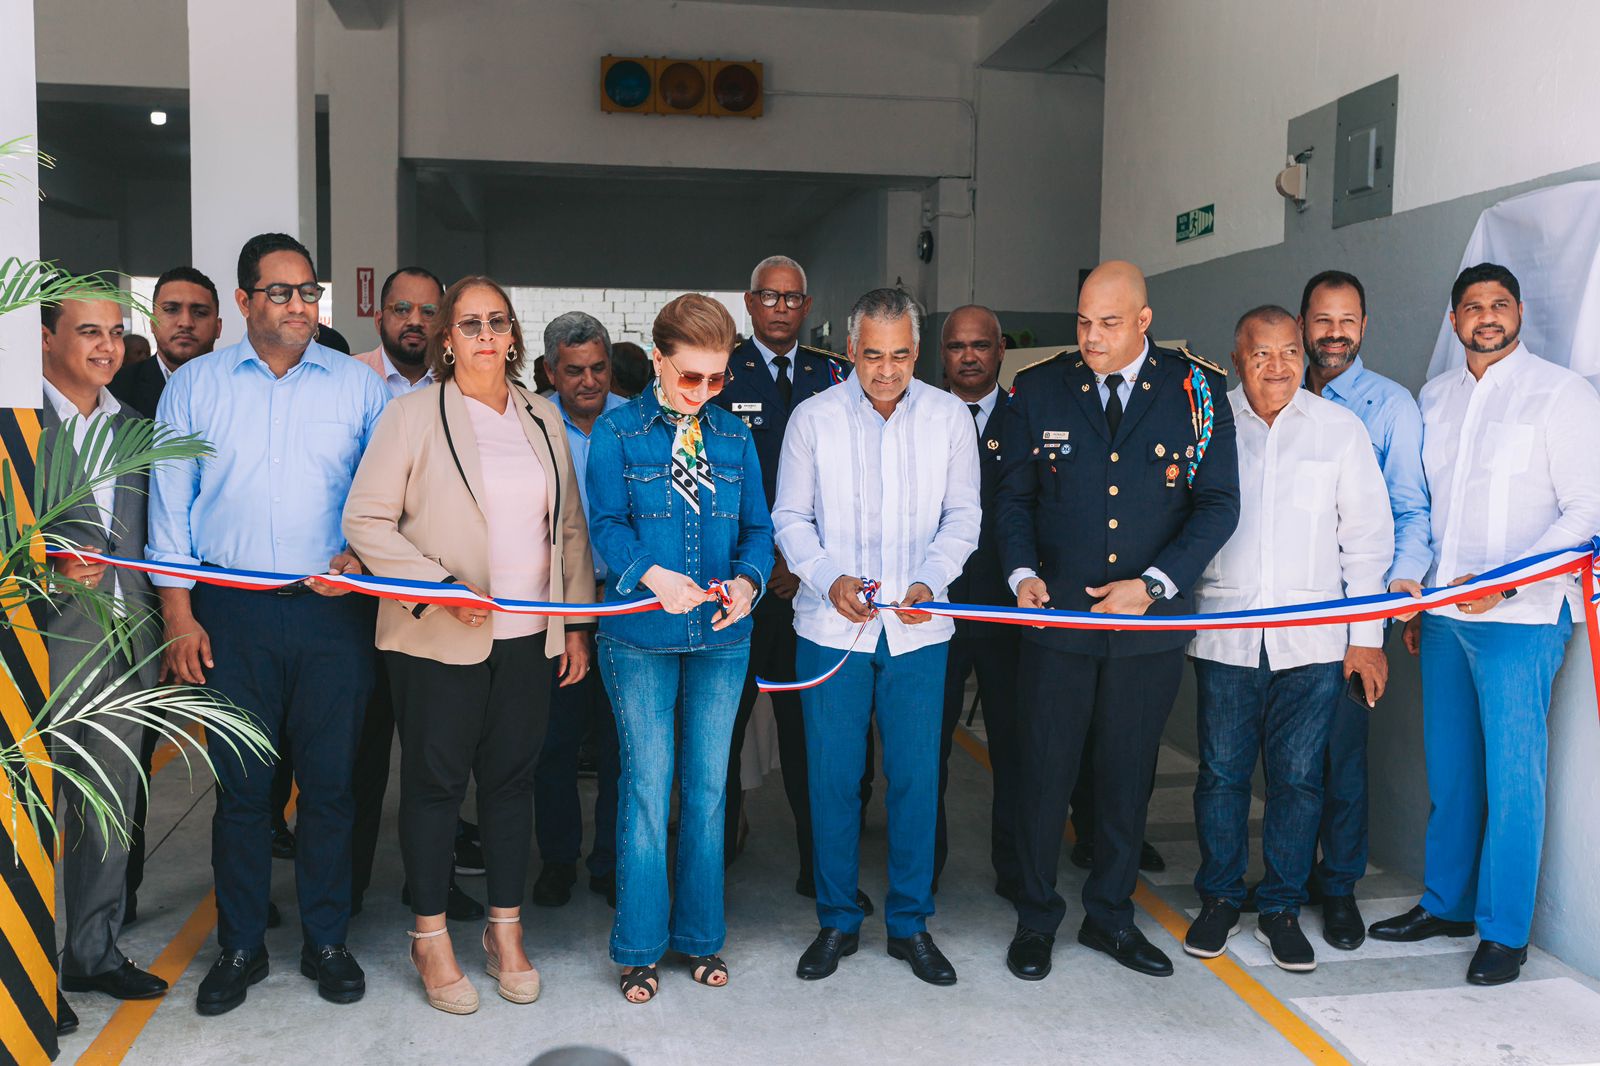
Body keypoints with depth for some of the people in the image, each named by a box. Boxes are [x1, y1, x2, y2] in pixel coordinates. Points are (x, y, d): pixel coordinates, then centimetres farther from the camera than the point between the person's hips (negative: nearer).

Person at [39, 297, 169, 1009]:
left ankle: (95, 951, 27)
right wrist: (49, 572, -21)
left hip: (125, 642, 6)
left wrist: (154, 626, 7)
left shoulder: (132, 428, 14)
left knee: (113, 805, 13)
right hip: (49, 638, -6)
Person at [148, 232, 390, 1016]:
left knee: (329, 781, 5)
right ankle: (239, 947, 20)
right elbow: (171, 505, 6)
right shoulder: (195, 385, 7)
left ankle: (326, 941, 20)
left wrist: (362, 553, -11)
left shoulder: (358, 385, 6)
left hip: (332, 609, 0)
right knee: (241, 784, 5)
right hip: (232, 612, 0)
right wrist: (178, 615, 0)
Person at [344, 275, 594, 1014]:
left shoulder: (541, 417, 10)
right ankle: (431, 939, 21)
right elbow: (366, 519, -6)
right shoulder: (413, 414, -3)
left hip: (528, 638, 4)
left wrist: (577, 622, 10)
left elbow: (569, 527, 13)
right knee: (435, 781, 5)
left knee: (512, 778, 10)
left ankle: (506, 931, 24)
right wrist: (439, 586, -16)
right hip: (438, 639, -3)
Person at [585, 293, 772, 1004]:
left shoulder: (735, 439, 8)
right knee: (646, 786, 3)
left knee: (708, 787, 11)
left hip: (722, 637, 3)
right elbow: (606, 524, -7)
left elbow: (757, 526, 5)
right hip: (640, 638, -3)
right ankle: (640, 946, 16)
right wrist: (652, 574, -25)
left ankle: (700, 935, 25)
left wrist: (747, 579, -16)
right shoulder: (616, 433, -1)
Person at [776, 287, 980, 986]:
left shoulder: (949, 416, 3)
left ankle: (910, 923, 21)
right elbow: (790, 517, 4)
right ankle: (837, 921, 21)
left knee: (916, 778, 4)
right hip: (832, 627, 0)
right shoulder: (813, 417, 1)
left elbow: (962, 515, 7)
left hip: (918, 629, 1)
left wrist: (930, 582, -9)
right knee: (833, 778, 4)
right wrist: (828, 578, -13)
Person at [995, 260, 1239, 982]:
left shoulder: (1198, 391, 0)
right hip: (1057, 616, 0)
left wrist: (1154, 583, -11)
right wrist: (1022, 573, -9)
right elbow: (1014, 496, 7)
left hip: (1151, 622, 0)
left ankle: (1110, 916, 29)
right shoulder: (1037, 389, 2)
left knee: (1128, 774, 11)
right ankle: (1036, 918, 23)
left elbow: (1218, 502, -1)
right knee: (1045, 770, 5)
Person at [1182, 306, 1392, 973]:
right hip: (1224, 635, 0)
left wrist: (1367, 635, 3)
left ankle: (1282, 908, 20)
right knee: (1222, 772, 6)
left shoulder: (1340, 428, 5)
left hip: (1314, 638, 0)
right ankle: (1219, 900, 23)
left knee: (1297, 776, 5)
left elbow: (1367, 536, 6)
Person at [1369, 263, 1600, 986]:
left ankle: (1505, 931, 10)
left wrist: (1503, 582, -16)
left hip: (1520, 616, -5)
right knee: (1449, 771, 12)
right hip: (1443, 613, 5)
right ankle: (1445, 904, 25)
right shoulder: (1435, 397, 14)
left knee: (1512, 776, -2)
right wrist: (1412, 585, 10)